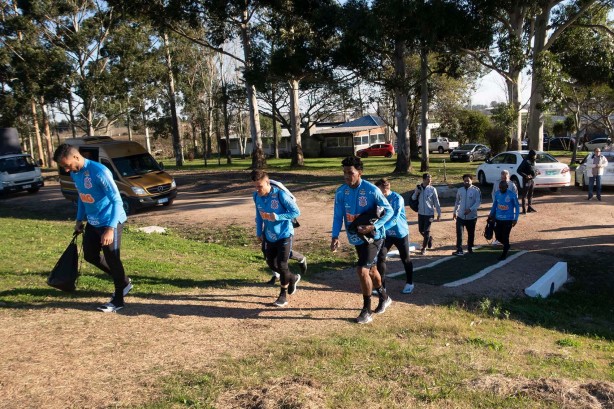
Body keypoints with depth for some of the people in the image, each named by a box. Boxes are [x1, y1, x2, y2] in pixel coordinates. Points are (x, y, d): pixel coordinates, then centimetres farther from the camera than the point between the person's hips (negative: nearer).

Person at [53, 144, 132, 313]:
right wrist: (79, 219, 17)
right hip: (92, 222, 9)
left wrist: (110, 228, -30)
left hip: (110, 222, -9)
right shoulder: (74, 173, 1)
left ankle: (118, 299, 13)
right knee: (90, 255, 15)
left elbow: (116, 201, -25)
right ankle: (124, 282, 30)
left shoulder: (99, 171, -25)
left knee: (112, 259, -3)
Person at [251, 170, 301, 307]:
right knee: (271, 263, 13)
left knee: (281, 265, -4)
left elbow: (296, 212, -18)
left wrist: (276, 217, -27)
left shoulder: (280, 194, -23)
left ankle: (283, 295, 15)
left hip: (284, 234, -6)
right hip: (269, 236, 6)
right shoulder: (256, 196, -4)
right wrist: (259, 232, 11)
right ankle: (293, 278, 38)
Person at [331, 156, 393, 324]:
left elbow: (389, 211, -13)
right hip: (357, 238, 6)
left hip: (373, 236, -5)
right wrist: (335, 236, -13)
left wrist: (373, 227, -25)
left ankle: (367, 310, 3)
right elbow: (338, 216, -1)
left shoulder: (371, 190, -20)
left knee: (362, 270, -16)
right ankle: (385, 298, 45)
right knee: (371, 269, 20)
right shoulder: (340, 192, -6)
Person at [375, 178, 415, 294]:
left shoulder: (397, 198, -23)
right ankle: (381, 285, 3)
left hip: (400, 233, -4)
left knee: (405, 259, 11)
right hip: (387, 233, 4)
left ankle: (409, 283, 30)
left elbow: (394, 218, -34)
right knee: (381, 257, -7)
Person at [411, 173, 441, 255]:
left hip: (429, 213, -3)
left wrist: (439, 213, -4)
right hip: (420, 213, 3)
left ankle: (424, 248, 9)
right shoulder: (418, 188, 0)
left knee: (426, 231, -3)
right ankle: (429, 238, 41)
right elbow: (413, 199, 2)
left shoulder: (432, 189, -7)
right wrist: (416, 192, -16)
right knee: (421, 230, 11)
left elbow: (436, 202, -4)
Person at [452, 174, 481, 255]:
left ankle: (470, 248, 31)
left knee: (471, 233, 13)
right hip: (460, 216, 2)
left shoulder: (476, 190, -9)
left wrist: (470, 209, -25)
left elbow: (478, 202, -13)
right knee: (459, 233, -9)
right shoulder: (460, 190, 4)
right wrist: (455, 212, 18)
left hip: (472, 216, -2)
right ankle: (459, 250, -7)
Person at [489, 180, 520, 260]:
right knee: (498, 236, 8)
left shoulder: (512, 195, -14)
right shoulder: (497, 193, 0)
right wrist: (491, 214, 14)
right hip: (498, 219, 5)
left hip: (508, 219, -5)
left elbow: (517, 207, -5)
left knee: (505, 237, 0)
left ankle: (504, 254, 16)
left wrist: (515, 219, -8)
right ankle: (507, 246, 37)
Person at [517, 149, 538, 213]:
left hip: (532, 180, 9)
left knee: (530, 194, 15)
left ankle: (530, 208, 25)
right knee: (524, 195, -4)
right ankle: (524, 209, -1)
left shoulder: (533, 161, 9)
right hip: (527, 180, -9)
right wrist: (525, 176, -28)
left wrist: (537, 171, 8)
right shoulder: (526, 161, -17)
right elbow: (519, 170, -19)